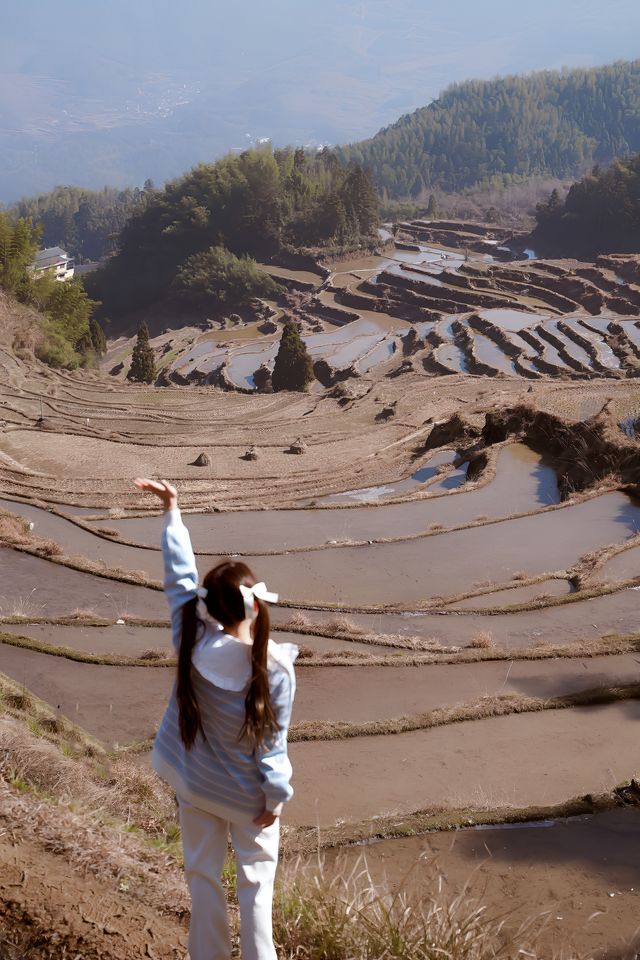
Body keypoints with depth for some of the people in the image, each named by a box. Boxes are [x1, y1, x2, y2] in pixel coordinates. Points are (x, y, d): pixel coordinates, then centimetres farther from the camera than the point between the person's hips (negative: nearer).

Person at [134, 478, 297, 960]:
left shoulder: (195, 642, -20)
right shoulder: (276, 668, -25)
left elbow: (180, 576, -8)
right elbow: (272, 740, -16)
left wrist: (172, 510, 0)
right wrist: (276, 796, -2)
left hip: (195, 785, 3)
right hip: (248, 794, -3)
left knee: (204, 876, 17)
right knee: (255, 881, 15)